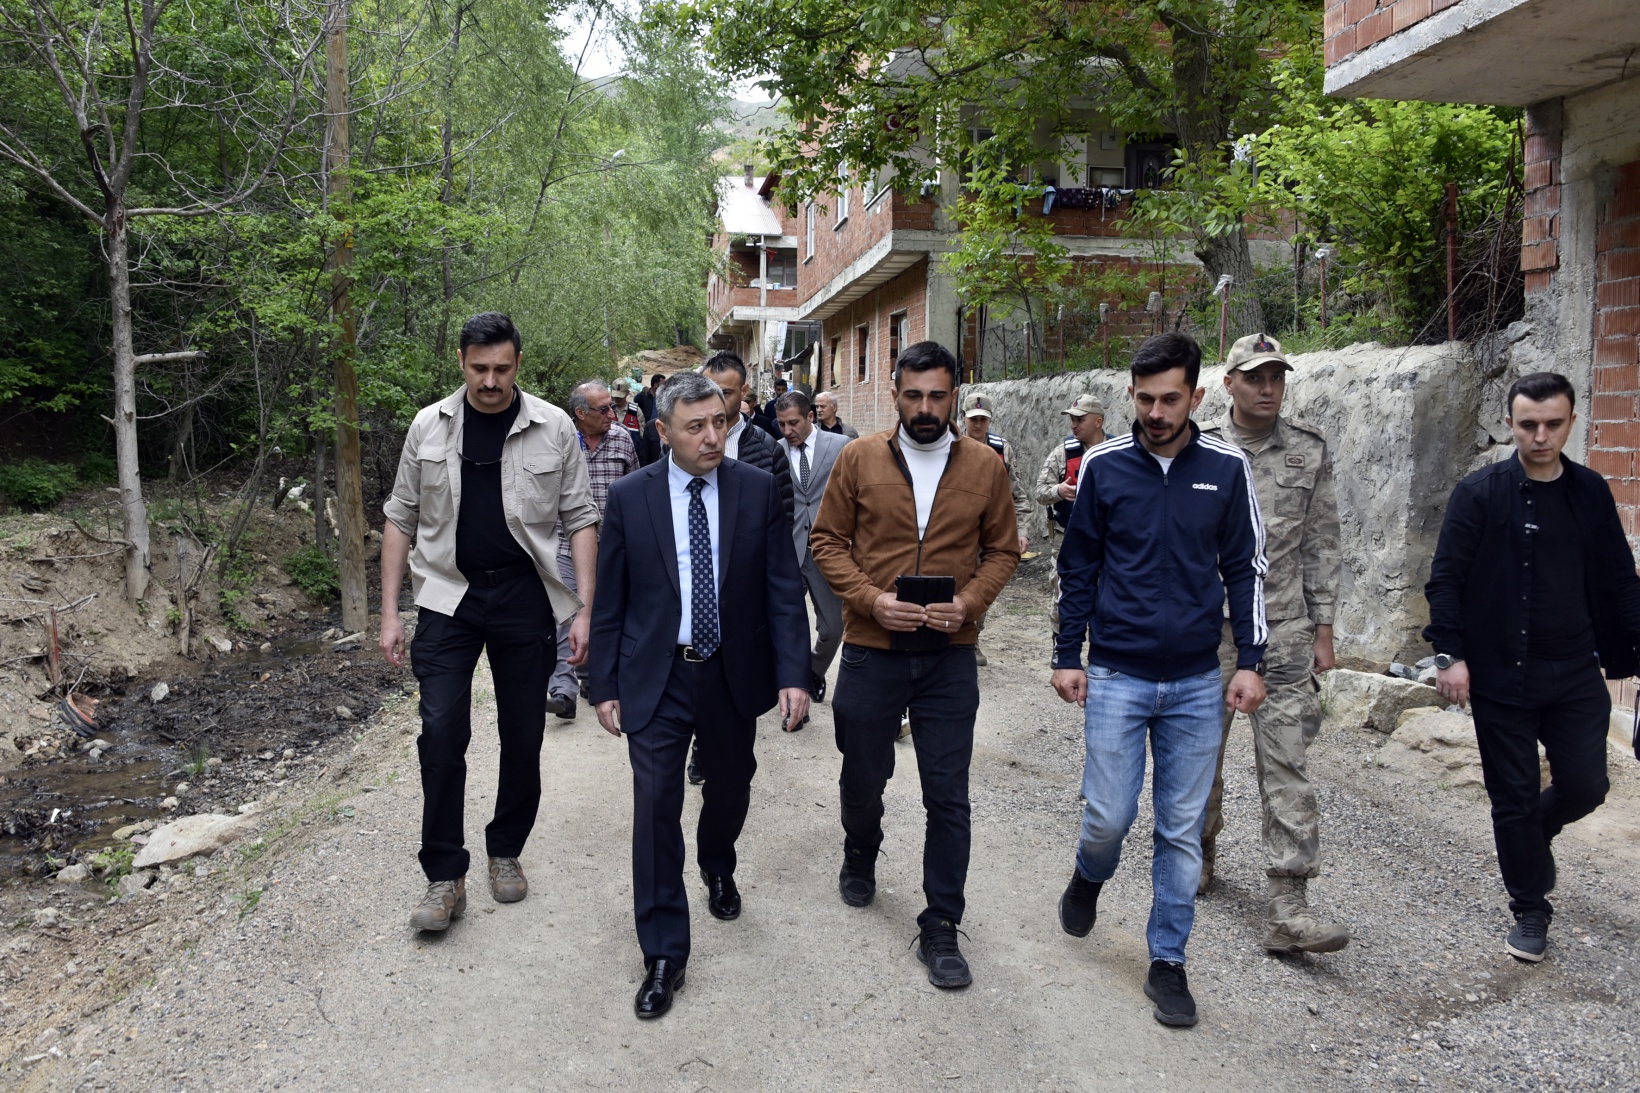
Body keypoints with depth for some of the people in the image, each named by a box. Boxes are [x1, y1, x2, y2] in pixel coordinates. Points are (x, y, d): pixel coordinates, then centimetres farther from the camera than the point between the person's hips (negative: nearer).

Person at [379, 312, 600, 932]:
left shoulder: (554, 428, -2)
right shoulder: (429, 427, 2)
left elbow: (580, 521, 1)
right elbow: (401, 520, 7)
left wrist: (584, 608, -6)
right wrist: (390, 612, 3)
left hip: (525, 598, 0)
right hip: (448, 596, 0)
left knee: (523, 735, 8)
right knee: (441, 731, -6)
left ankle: (506, 851, 29)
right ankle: (445, 876, 7)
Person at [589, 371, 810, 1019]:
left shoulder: (759, 490, -5)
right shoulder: (629, 497, -4)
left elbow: (783, 590, -5)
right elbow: (609, 601, 1)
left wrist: (793, 674, -12)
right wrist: (605, 686, 0)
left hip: (734, 674, 2)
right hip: (657, 678, -1)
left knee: (730, 788, 19)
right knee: (655, 807, -4)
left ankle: (717, 866, 53)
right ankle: (664, 955, 10)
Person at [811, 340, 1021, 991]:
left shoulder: (985, 467, 1)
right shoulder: (858, 460, -1)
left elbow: (1002, 550, 6)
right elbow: (827, 540, 1)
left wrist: (969, 603, -12)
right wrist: (871, 598, -14)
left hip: (949, 656, 0)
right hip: (871, 651, 0)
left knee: (948, 797, 3)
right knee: (862, 778, 16)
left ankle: (940, 928, 18)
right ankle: (860, 858, 48)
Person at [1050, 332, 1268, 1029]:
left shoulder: (1226, 468, 0)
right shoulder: (1104, 466, -2)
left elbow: (1245, 568, 6)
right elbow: (1077, 566, 4)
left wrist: (1251, 662, 1)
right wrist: (1067, 656, 3)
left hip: (1198, 683, 1)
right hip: (1117, 677, -1)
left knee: (1182, 830, 7)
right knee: (1109, 815, 0)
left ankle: (1168, 962, 22)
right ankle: (1090, 877, 35)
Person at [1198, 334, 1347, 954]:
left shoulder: (1309, 450, 5)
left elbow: (1322, 545, 7)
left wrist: (1323, 628, 3)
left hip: (1283, 631, 0)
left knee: (1286, 764, -5)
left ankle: (1288, 908, -3)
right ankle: (1201, 850, 36)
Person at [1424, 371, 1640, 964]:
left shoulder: (1590, 492, 5)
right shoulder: (1480, 493, -6)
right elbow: (1446, 579, -7)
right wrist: (1450, 654, -14)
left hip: (1575, 674, 3)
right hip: (1500, 676, -3)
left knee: (1585, 785, 3)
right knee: (1513, 798, 5)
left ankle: (1532, 836, 36)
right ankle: (1530, 911, 23)